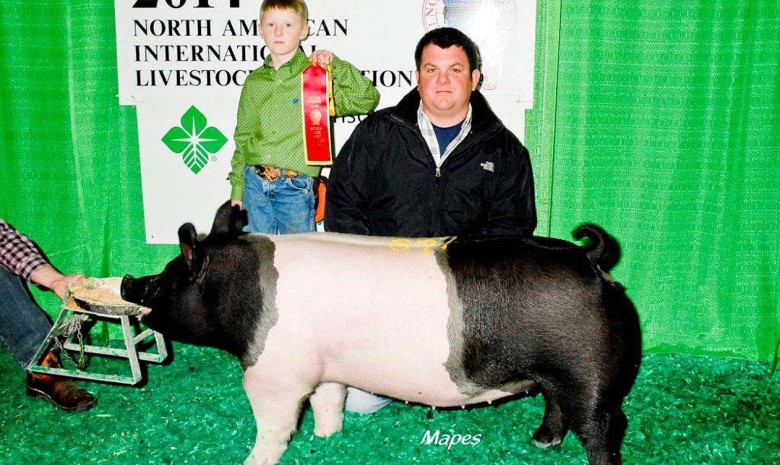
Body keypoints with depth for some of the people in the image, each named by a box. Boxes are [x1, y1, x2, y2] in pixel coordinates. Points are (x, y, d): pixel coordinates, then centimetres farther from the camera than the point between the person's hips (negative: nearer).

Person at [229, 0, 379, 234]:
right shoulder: (254, 81, 10)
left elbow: (367, 100, -10)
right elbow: (243, 137, 14)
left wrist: (336, 65, -17)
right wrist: (236, 189, 11)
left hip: (296, 188, -3)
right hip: (254, 184, 4)